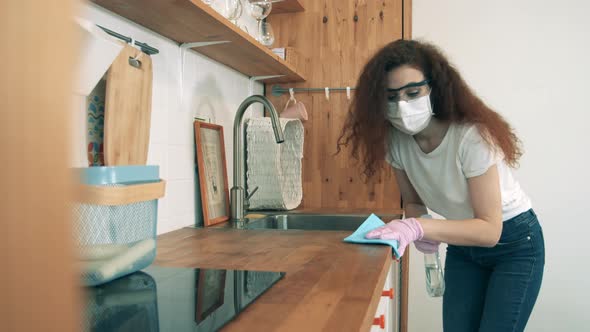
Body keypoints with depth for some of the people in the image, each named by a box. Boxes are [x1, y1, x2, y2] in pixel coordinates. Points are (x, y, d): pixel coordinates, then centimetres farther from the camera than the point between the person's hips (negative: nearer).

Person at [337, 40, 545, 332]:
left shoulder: (471, 136, -31)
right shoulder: (396, 140, -15)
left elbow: (489, 230, -31)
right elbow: (413, 202, -2)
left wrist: (420, 227, -44)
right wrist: (419, 231, -23)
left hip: (514, 244, -4)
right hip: (462, 244, 4)